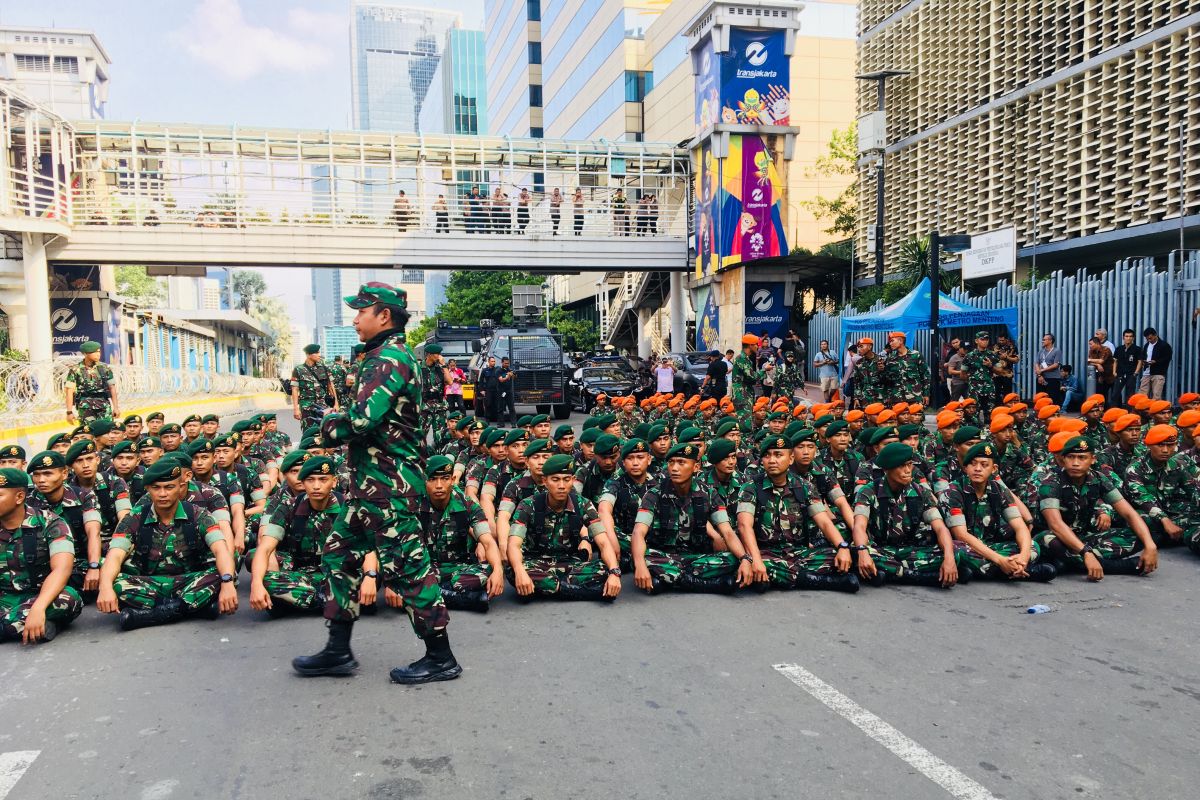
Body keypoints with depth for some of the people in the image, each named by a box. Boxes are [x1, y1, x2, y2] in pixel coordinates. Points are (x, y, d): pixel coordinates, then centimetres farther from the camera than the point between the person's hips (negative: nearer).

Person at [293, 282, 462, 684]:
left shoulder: (390, 357, -16)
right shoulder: (385, 356, 17)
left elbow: (364, 418, -26)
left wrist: (330, 428, -7)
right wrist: (337, 424, 5)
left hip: (387, 483, -11)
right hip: (370, 481, 11)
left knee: (406, 565, -4)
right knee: (339, 553, 15)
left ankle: (440, 658, 8)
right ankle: (338, 651, 24)